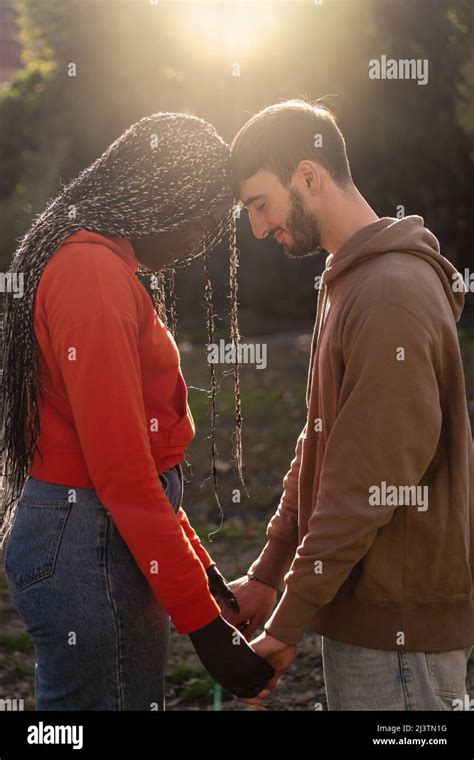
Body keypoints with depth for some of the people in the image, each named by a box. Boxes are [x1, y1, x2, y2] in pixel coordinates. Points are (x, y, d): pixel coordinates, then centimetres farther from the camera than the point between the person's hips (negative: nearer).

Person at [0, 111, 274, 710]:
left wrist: (197, 564, 17)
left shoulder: (108, 267, 15)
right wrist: (203, 623, -19)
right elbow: (121, 470, -22)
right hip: (90, 546, -10)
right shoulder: (93, 273, -17)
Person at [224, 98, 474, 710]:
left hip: (399, 623, -9)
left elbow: (369, 485, -22)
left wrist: (287, 626, -15)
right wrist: (267, 574, 11)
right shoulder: (346, 282, 12)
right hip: (361, 608, 9)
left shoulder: (392, 297, -20)